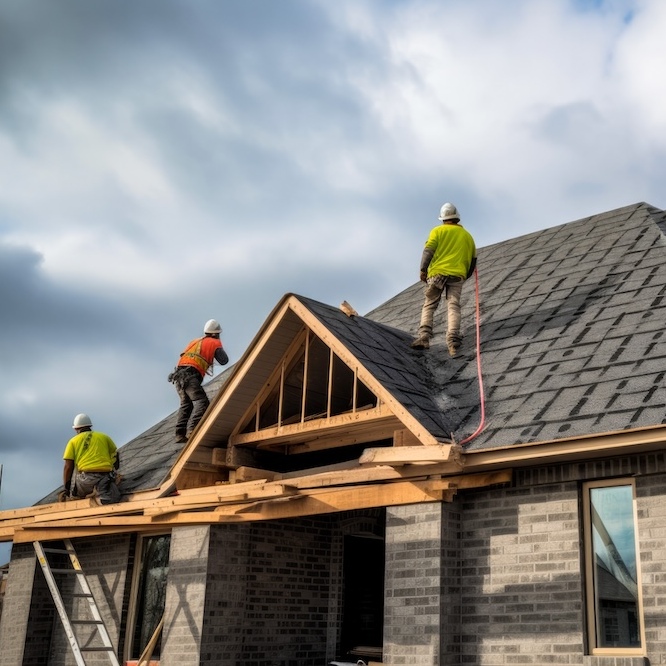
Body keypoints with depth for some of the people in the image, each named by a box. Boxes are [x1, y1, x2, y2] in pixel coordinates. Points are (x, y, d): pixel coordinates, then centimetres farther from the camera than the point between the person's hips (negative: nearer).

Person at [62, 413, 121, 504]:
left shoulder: (73, 441, 16)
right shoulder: (104, 437, 22)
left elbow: (68, 467, 8)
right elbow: (115, 455, 32)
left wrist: (66, 489, 12)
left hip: (86, 478, -1)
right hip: (105, 476, 1)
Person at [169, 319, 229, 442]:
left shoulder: (195, 341, 29)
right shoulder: (215, 343, 12)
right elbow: (224, 361, 16)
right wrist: (219, 349, 34)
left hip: (178, 374, 7)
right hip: (190, 375, -7)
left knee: (186, 404, 13)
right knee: (201, 402, -13)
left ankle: (180, 433, -1)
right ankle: (192, 430, -33)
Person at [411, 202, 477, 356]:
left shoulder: (438, 231, 10)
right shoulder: (467, 235, 21)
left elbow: (428, 251, -4)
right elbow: (473, 259, 25)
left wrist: (423, 270, -3)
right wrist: (465, 275, 36)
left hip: (437, 273, -2)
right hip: (457, 275, 2)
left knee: (429, 305, 6)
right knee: (453, 307, -6)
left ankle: (424, 337, -11)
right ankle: (453, 341, -23)